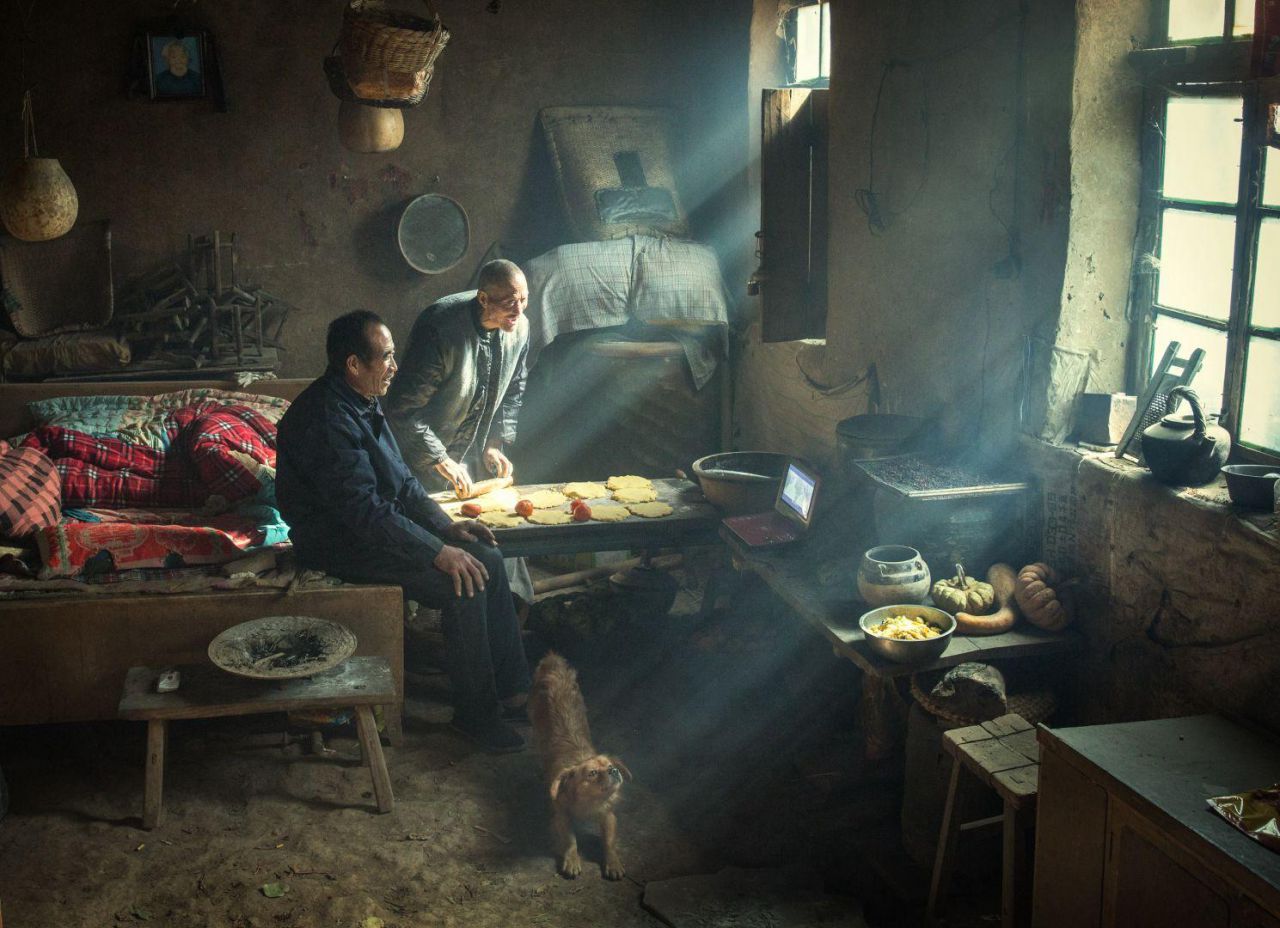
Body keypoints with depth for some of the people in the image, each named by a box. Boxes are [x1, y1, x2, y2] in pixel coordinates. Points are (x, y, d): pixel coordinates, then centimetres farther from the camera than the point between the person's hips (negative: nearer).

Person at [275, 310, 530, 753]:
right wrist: (438, 553, -27)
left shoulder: (361, 405, 8)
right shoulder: (326, 420, -25)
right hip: (342, 545, -10)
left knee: (487, 559, 0)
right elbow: (364, 511, -28)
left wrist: (447, 526, 3)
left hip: (375, 527, 10)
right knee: (464, 585, -21)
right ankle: (475, 712, -5)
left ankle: (511, 686, 8)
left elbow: (401, 479, 15)